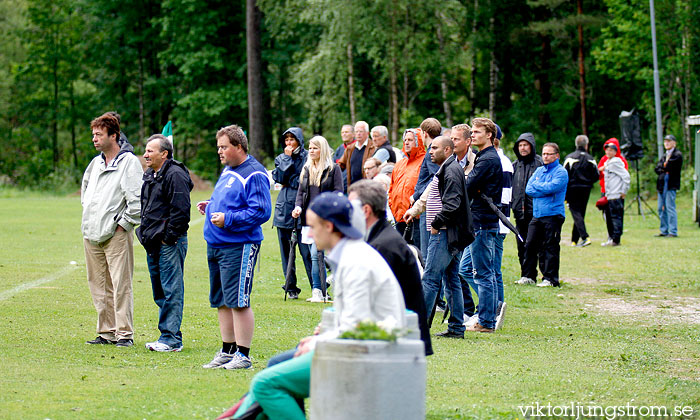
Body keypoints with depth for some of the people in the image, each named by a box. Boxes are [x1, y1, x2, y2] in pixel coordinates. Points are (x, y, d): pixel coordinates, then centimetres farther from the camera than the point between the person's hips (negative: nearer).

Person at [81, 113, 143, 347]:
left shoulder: (129, 162, -7)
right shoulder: (95, 163, 16)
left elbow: (137, 200, -13)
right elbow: (85, 188, 34)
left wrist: (123, 224, -11)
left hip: (116, 234, -7)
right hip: (91, 234, 7)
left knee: (121, 285, -8)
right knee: (99, 285, 9)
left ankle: (124, 333, -5)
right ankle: (106, 332, 15)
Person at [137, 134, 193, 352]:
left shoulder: (175, 175, -13)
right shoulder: (150, 176, 17)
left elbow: (180, 210, -19)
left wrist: (168, 236, -16)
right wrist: (145, 233, 18)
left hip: (170, 244, -10)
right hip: (153, 244, 10)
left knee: (171, 291, -7)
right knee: (160, 292, 13)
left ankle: (171, 338, -6)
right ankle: (169, 335, 19)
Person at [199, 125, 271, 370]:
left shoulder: (254, 174, -12)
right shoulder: (227, 170, 18)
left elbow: (261, 211, -19)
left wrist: (228, 219, -20)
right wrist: (210, 206, 12)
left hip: (238, 246, -10)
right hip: (216, 245, 10)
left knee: (238, 302, -9)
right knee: (221, 302, 14)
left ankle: (243, 356, -4)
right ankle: (227, 352, 22)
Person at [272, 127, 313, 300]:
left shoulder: (307, 158, 3)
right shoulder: (281, 158, 15)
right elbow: (280, 178, -1)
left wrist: (288, 182, -2)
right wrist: (287, 158, -1)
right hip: (284, 208, 4)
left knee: (307, 250, -9)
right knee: (286, 251, 5)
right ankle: (291, 288, 11)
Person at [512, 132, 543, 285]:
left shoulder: (539, 163, -3)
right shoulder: (515, 165, 14)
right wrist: (510, 204, 11)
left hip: (534, 210, -6)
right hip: (519, 211, 6)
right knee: (521, 244, 8)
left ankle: (529, 275, -6)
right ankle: (525, 275, 15)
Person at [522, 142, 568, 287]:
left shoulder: (561, 172, -3)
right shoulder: (539, 170, 17)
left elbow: (551, 187, -18)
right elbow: (528, 189, 6)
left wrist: (536, 185, -2)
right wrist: (545, 191, -8)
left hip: (553, 214, -6)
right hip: (537, 214, 6)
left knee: (550, 248, -4)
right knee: (530, 245, 6)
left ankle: (550, 278, 0)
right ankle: (529, 276, 15)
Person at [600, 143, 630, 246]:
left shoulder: (616, 162, -9)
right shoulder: (606, 163, 17)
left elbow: (626, 176, -14)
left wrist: (623, 191, -13)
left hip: (616, 196, -10)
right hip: (608, 195, 10)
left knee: (616, 217, -8)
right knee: (609, 218, 13)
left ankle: (616, 240, -8)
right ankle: (611, 238, 20)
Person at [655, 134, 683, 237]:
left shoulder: (677, 155, -3)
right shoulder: (664, 156, 21)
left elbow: (670, 167, -14)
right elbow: (656, 169, 12)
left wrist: (662, 167, 4)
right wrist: (665, 170, -5)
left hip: (671, 185, -8)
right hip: (661, 184, 8)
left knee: (670, 208, -11)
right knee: (661, 208, 8)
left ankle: (673, 232, -9)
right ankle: (663, 231, 14)